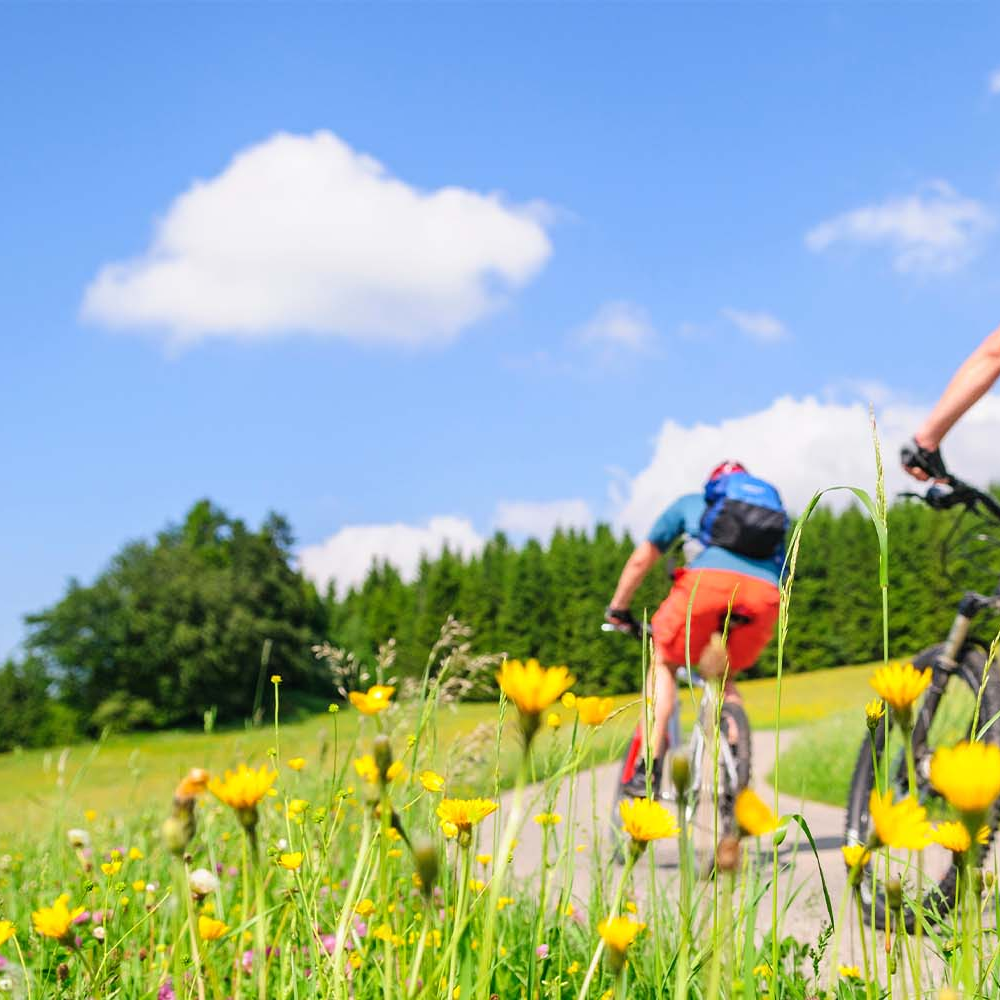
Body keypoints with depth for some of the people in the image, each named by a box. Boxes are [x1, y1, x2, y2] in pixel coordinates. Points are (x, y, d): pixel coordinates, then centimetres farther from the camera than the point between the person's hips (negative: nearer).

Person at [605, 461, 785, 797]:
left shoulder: (692, 502, 33)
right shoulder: (773, 505, 39)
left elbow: (641, 559, 32)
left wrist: (617, 609, 44)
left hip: (707, 580, -2)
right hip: (764, 595, 3)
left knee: (663, 663, 20)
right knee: (721, 677, 27)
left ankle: (648, 767, 5)